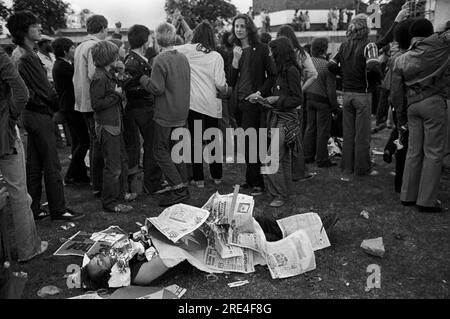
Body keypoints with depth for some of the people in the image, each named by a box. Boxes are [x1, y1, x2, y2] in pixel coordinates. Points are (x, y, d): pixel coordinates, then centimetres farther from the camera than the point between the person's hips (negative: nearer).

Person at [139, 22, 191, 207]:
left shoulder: (160, 60, -17)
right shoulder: (183, 58, 7)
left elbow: (157, 88, -19)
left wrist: (143, 78, -4)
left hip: (166, 115, -7)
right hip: (182, 113, 8)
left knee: (161, 151, 2)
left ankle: (178, 190, -2)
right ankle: (183, 187, 21)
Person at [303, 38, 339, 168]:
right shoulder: (327, 65, -17)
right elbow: (331, 90, -16)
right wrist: (334, 106, -7)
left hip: (309, 98, 6)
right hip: (322, 101, -6)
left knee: (310, 128, 15)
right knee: (323, 130, 2)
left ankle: (308, 156, 24)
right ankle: (322, 159, 9)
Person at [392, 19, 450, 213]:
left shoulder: (401, 60, 12)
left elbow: (396, 93, 11)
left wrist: (401, 119, 16)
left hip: (412, 106, 5)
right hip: (434, 103, -5)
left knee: (414, 152, 12)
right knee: (433, 153, 0)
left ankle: (408, 196, 18)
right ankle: (427, 201, 3)